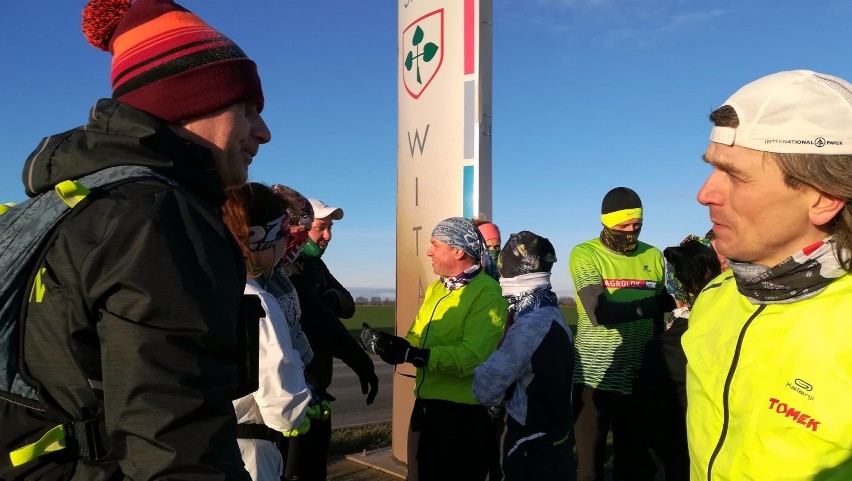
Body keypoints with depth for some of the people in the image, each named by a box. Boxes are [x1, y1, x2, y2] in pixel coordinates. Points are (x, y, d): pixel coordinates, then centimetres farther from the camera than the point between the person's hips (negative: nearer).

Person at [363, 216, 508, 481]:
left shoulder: (487, 293, -17)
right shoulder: (435, 288, 12)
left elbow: (471, 355, -27)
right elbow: (417, 337, 9)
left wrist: (414, 355, -35)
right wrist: (384, 342, -10)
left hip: (463, 412, -8)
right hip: (426, 404, 8)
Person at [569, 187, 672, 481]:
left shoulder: (654, 257, 6)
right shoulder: (585, 254, -6)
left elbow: (658, 319, 14)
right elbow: (600, 312, -19)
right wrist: (659, 302, -22)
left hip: (639, 381, 3)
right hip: (594, 379, -3)